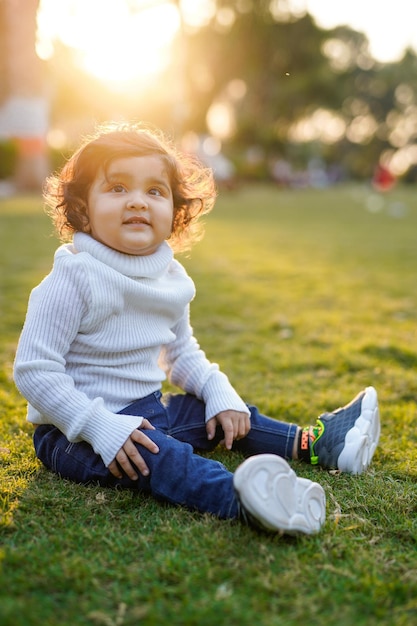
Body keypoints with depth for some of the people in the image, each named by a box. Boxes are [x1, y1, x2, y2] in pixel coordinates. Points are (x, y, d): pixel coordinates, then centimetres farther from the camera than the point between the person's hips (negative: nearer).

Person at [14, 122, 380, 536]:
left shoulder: (170, 278, 3)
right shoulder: (74, 280, -20)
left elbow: (182, 353, 19)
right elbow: (34, 370, -23)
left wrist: (220, 394, 3)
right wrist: (101, 429, -30)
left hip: (146, 410, 8)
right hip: (73, 431, -8)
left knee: (225, 418, 10)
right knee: (151, 452, -35)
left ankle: (315, 443, 23)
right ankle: (238, 498, -57)